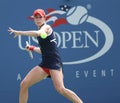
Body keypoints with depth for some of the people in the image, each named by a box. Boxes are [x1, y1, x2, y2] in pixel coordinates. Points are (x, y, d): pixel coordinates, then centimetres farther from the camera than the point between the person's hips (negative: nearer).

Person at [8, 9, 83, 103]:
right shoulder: (41, 31, 19)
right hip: (44, 64, 8)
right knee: (24, 84, 0)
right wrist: (33, 48, 19)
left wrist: (18, 32, -24)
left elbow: (38, 33, -29)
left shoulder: (46, 27, -4)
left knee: (60, 89, -25)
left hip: (54, 63, -8)